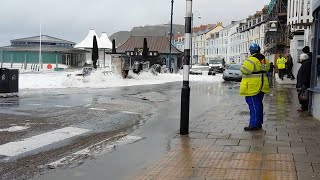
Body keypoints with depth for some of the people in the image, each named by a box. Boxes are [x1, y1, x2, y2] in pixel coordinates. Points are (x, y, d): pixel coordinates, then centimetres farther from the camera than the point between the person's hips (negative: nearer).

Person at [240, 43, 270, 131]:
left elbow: (245, 70, -20)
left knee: (253, 105, -6)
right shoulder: (264, 59, 11)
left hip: (253, 87, -9)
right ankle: (259, 123, 22)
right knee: (258, 104, 15)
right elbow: (267, 68, 21)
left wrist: (242, 66, 0)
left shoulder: (251, 60, -17)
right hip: (261, 86, 9)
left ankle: (254, 124, -5)